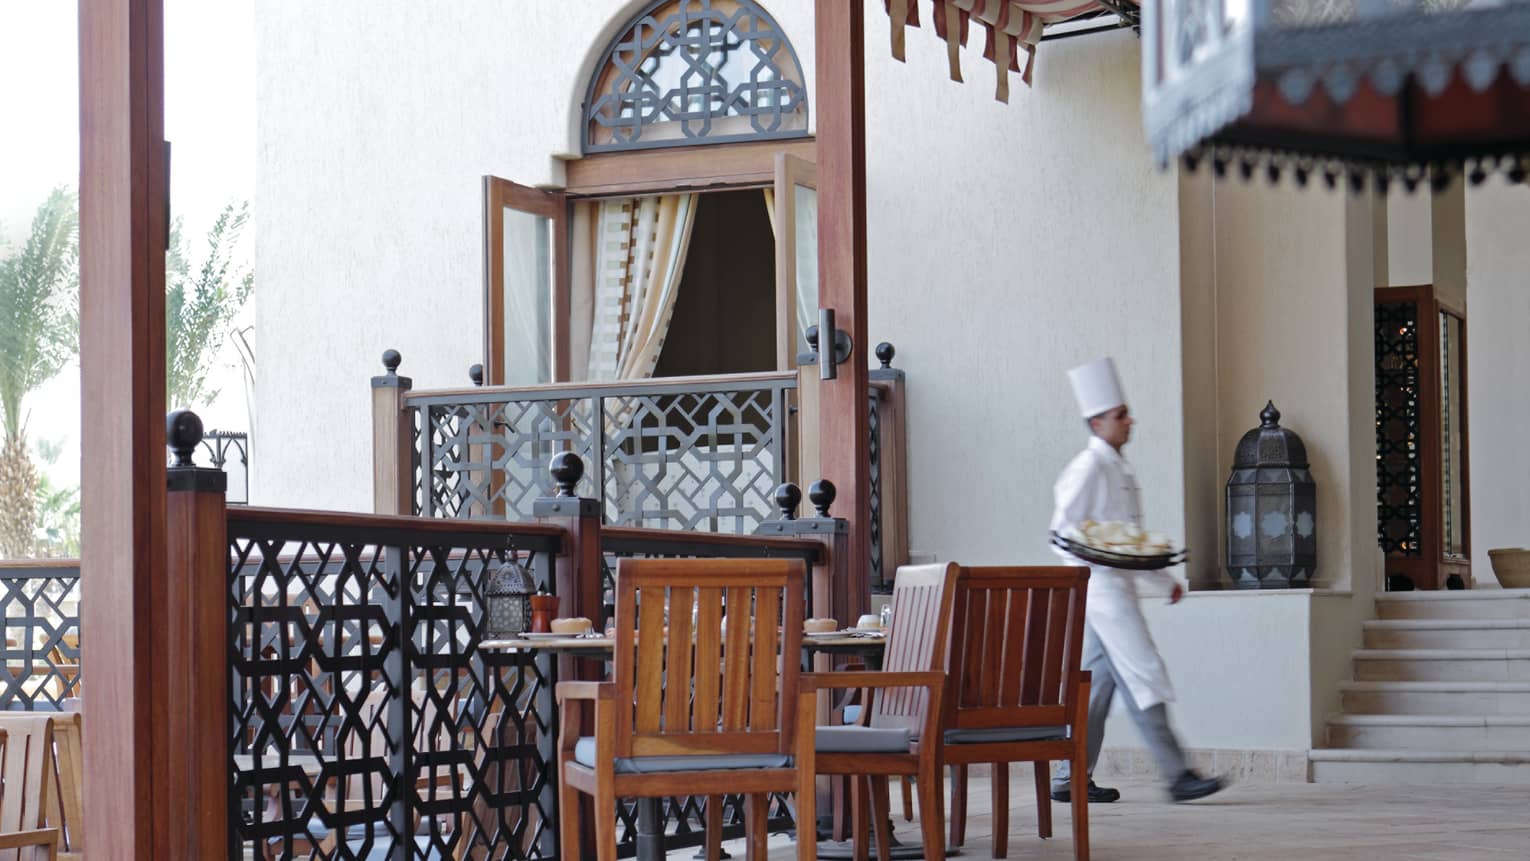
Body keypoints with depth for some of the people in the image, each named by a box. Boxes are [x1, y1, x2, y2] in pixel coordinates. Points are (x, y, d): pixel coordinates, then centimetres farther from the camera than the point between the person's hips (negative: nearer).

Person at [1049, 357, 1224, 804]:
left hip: (1116, 586, 10)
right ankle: (1177, 775, -10)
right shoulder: (1089, 468, -11)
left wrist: (1164, 579, 22)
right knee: (1144, 672, -10)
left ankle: (1072, 778, 13)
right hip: (1101, 586, -10)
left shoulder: (1118, 468, 18)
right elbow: (1063, 535, -14)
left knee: (1098, 680, 9)